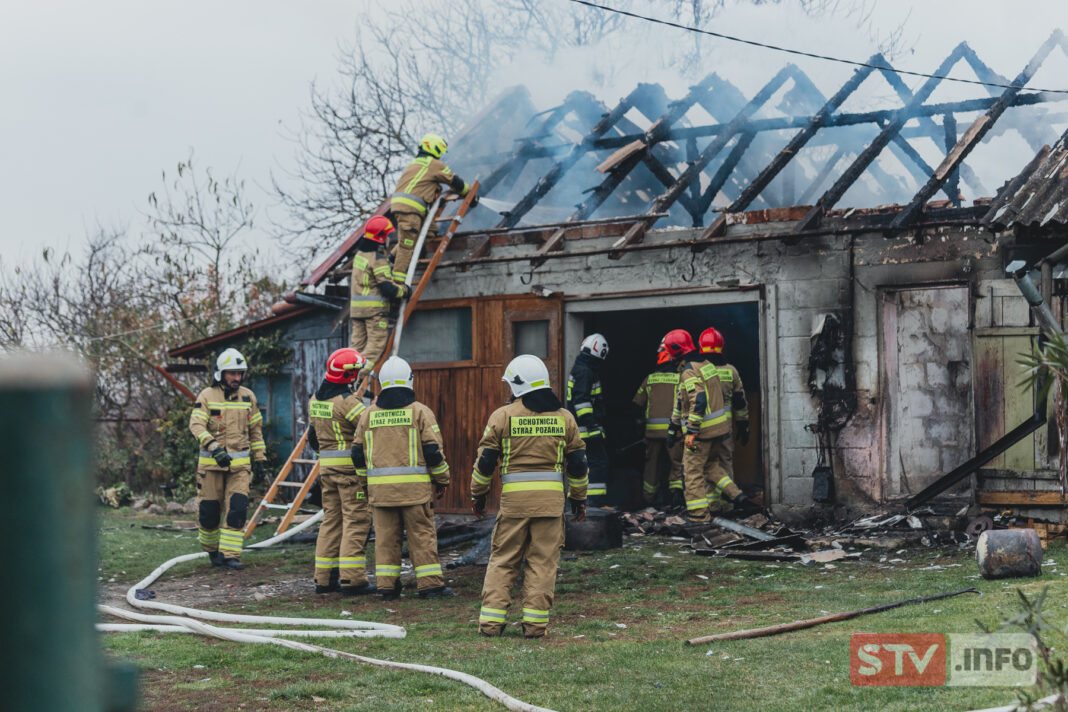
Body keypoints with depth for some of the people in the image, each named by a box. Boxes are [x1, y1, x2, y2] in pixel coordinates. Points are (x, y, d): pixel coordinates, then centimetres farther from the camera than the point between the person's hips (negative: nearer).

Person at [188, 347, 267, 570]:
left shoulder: (248, 397, 8)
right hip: (211, 463, -2)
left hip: (240, 463, 2)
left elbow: (256, 430, 15)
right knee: (208, 510, 3)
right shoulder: (207, 396, -4)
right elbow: (196, 426, -16)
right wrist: (214, 448, -30)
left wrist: (260, 459, 11)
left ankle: (229, 555, -5)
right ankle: (212, 550, 26)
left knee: (237, 509, -10)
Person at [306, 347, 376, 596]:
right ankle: (352, 579, -9)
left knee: (331, 520, 14)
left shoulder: (315, 400, 11)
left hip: (326, 466, 8)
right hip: (351, 467, -8)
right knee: (356, 521, -5)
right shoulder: (346, 401, -16)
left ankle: (324, 578, 14)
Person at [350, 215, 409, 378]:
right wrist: (404, 291, -1)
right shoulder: (378, 258, -14)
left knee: (358, 341, 11)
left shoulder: (360, 253, 13)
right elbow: (387, 287, -18)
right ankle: (362, 371, -17)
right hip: (375, 309, -8)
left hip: (356, 307, 8)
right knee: (376, 342, -6)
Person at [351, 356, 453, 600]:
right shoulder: (420, 411, -3)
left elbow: (358, 453, 13)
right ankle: (430, 583, 3)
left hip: (380, 487, 3)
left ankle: (387, 585, 8)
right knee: (422, 534, 2)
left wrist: (365, 483, 24)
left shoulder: (369, 414, 8)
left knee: (385, 536, 8)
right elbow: (433, 451, -5)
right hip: (414, 487, -3)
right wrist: (441, 480, 7)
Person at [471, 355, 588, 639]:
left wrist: (478, 495, 13)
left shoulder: (503, 416, -1)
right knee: (542, 561, 6)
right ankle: (535, 622, 3)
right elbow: (578, 463, 12)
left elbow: (485, 460, 1)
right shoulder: (563, 417, 8)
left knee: (502, 559, 7)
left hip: (514, 497, -1)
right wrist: (579, 498, 22)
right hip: (551, 498, 1)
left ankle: (491, 620, 3)